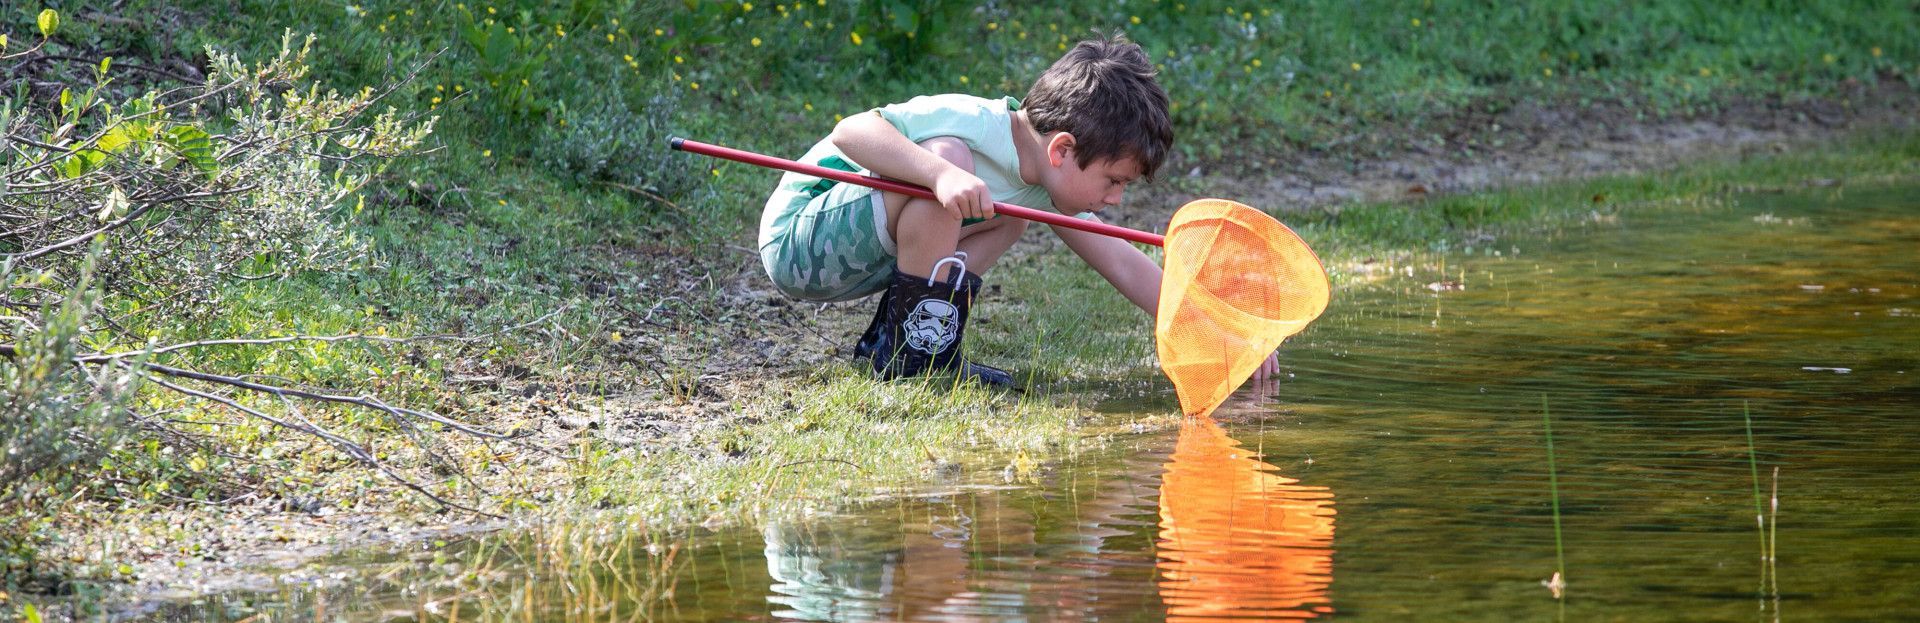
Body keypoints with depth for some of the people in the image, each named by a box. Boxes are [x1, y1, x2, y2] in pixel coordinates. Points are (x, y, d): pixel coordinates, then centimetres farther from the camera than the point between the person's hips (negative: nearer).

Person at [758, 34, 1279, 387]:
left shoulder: (1043, 183, 3)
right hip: (797, 236, -9)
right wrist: (942, 174, -47)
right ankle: (918, 350, -16)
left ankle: (887, 341, 5)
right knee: (947, 159, -29)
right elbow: (850, 132, -35)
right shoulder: (971, 124, -24)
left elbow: (1122, 262, 6)